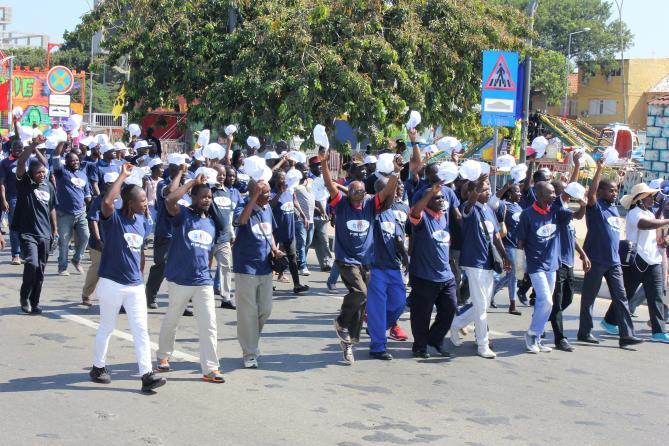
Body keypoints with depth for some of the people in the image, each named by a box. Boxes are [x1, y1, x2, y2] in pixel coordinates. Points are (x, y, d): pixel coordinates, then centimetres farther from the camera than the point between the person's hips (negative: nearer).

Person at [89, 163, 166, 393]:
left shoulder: (141, 221, 7)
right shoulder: (113, 218, -13)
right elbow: (107, 202, -37)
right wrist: (122, 176, -28)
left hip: (135, 286, 6)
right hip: (112, 283, -5)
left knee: (141, 329, 0)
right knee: (106, 327, 10)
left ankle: (147, 375, -2)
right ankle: (98, 367, 27)